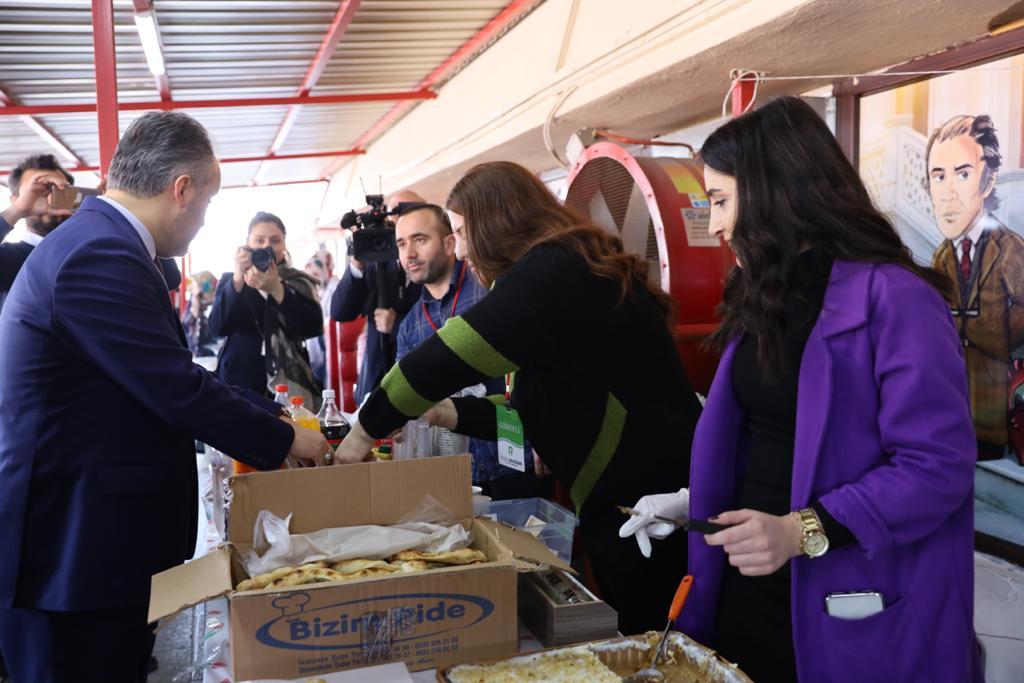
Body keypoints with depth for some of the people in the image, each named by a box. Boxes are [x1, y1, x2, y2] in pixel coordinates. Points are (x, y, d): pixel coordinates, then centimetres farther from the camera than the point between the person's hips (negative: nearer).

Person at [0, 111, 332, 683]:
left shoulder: (103, 244, 9)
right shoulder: (100, 255, -22)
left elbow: (172, 375, 14)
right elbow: (180, 391, -22)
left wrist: (277, 419, 12)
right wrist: (283, 441, -7)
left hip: (93, 537, 9)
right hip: (75, 553, -9)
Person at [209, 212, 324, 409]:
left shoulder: (301, 282, 6)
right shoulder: (230, 280, 7)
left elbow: (314, 328, -9)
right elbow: (218, 328, -8)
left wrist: (276, 289, -20)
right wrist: (238, 278, -19)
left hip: (289, 384, 0)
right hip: (239, 382, 0)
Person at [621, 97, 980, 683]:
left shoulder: (894, 298, -17)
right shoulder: (767, 298, 9)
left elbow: (940, 465, -21)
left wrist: (802, 531, -28)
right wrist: (694, 501, 7)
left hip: (849, 612, -7)